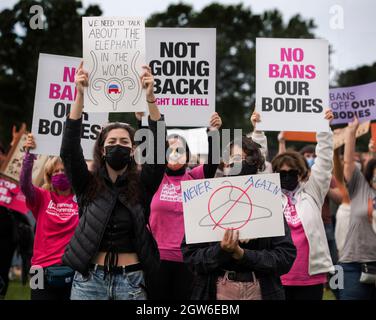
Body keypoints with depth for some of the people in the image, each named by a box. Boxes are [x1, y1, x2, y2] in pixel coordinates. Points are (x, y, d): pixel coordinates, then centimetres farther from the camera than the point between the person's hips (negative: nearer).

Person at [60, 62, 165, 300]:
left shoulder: (142, 186, 5)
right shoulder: (88, 184, 5)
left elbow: (158, 149, -8)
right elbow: (69, 149, -8)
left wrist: (150, 98, -18)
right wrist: (80, 95, -16)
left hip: (131, 281, 0)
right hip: (89, 279, 0)